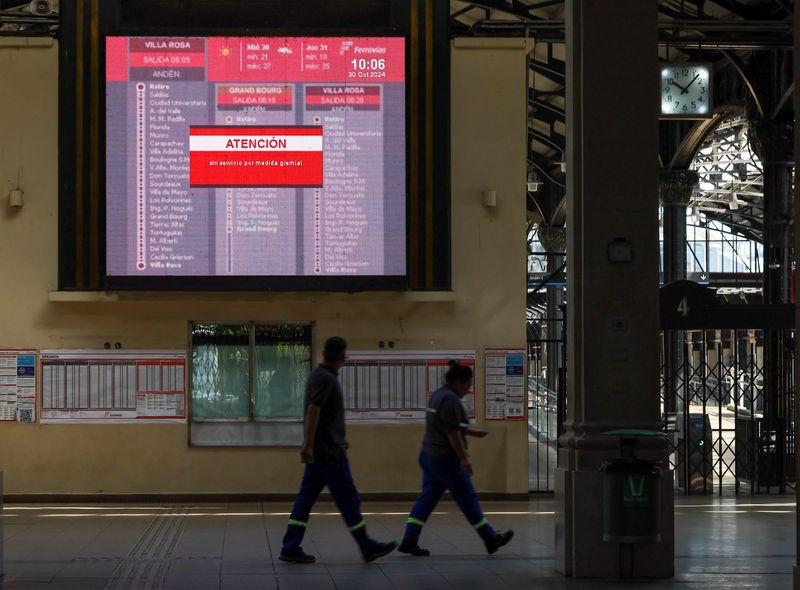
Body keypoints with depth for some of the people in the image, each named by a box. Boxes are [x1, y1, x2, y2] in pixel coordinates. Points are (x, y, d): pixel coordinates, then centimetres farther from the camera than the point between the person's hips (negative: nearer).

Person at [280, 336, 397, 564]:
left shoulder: (320, 375, 14)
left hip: (318, 451, 9)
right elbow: (313, 410, -24)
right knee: (348, 499, -1)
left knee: (306, 498, 7)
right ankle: (368, 548, 6)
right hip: (329, 451, -9)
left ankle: (290, 548, 5)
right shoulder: (326, 378, -15)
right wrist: (308, 444, -29)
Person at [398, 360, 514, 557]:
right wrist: (464, 458, -21)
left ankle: (409, 541, 2)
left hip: (429, 456, 10)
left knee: (427, 499, 8)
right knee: (468, 499, 1)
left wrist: (473, 432, 27)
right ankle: (491, 539, 11)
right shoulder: (450, 399, -19)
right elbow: (452, 432, -23)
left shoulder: (438, 395, 13)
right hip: (446, 460, -10)